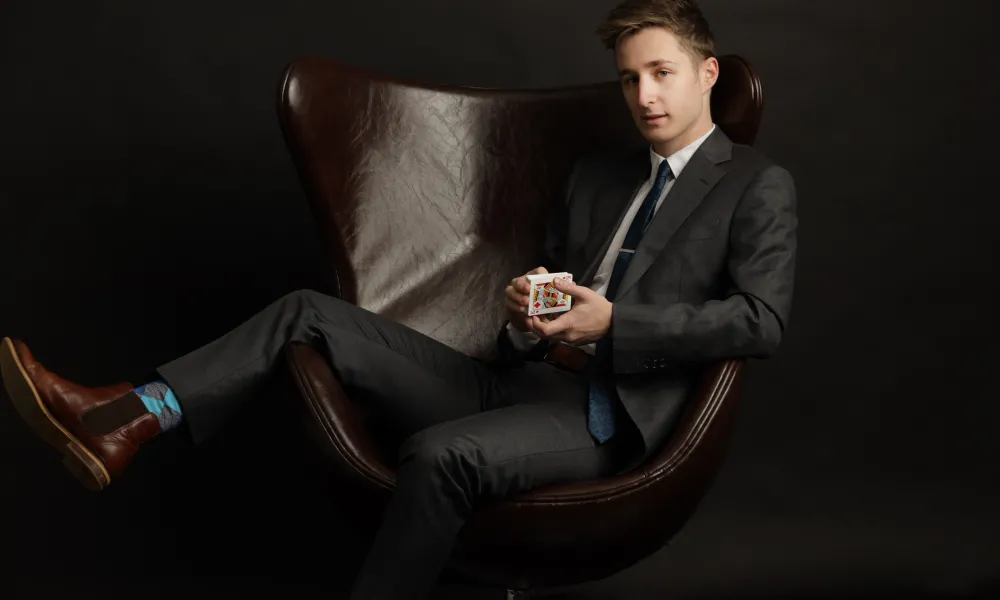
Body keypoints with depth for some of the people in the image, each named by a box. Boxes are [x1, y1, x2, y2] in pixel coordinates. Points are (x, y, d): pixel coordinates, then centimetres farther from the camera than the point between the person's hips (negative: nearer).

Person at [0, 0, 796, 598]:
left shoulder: (758, 187, 3)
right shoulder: (595, 176, 23)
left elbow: (762, 319, -11)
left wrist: (612, 323, -19)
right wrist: (522, 314, -1)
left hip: (598, 415, -7)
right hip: (511, 384, 7)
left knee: (441, 452, -37)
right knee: (311, 313, -4)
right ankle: (124, 422, -16)